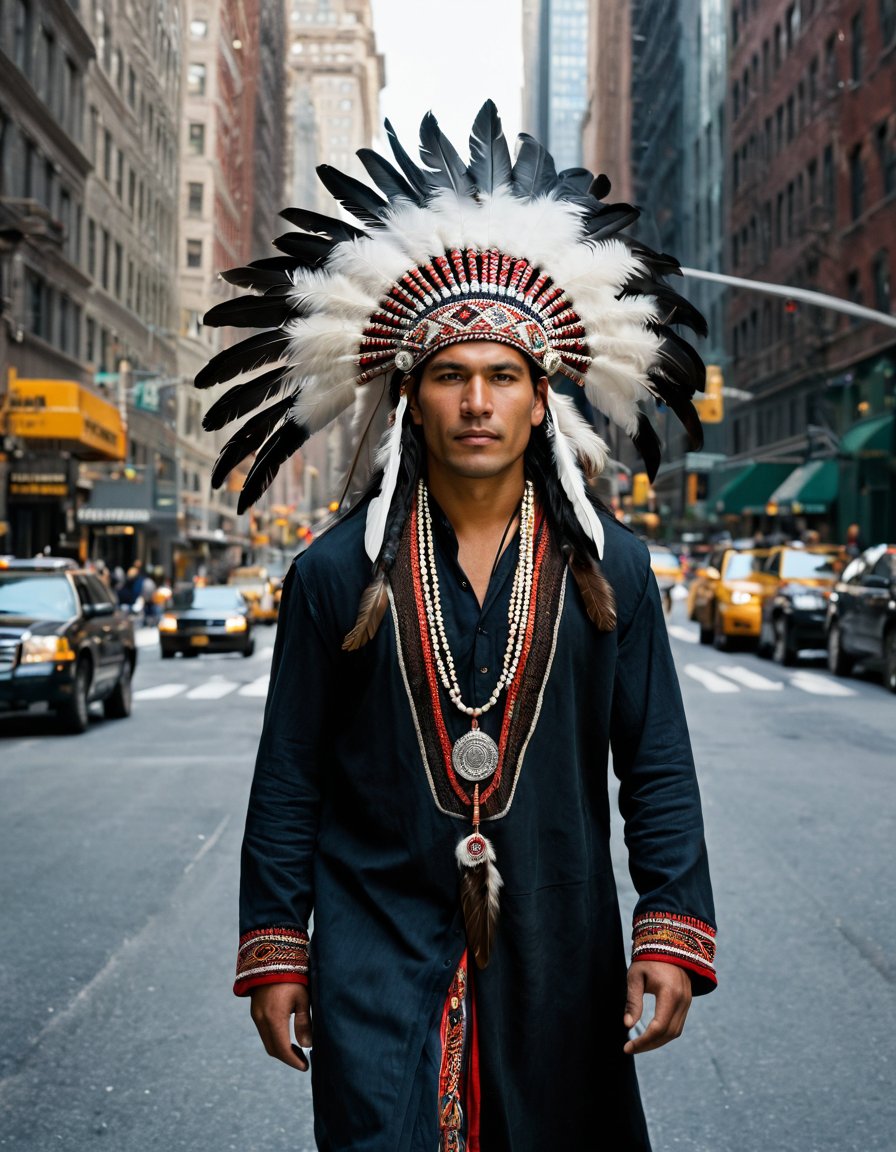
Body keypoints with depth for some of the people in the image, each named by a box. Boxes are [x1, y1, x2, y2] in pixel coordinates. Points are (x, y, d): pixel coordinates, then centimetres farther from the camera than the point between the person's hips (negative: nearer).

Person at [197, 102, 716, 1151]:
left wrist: (672, 934, -5)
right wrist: (274, 952, 0)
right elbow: (288, 780, 3)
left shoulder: (610, 567, 2)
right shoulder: (337, 572, -1)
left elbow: (658, 769, 3)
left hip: (557, 968, 2)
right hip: (377, 969, -1)